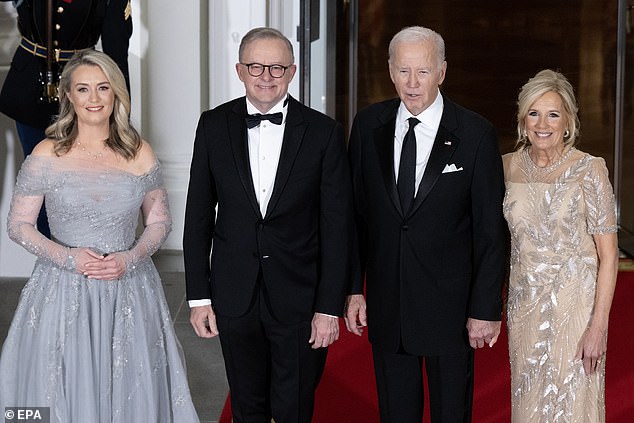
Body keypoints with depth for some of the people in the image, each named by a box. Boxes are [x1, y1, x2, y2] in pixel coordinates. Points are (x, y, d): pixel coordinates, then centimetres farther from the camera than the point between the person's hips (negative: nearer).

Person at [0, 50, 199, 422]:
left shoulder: (140, 154, 1)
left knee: (131, 391, 8)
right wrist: (69, 257, -15)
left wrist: (131, 257, -10)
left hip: (128, 290, 2)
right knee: (66, 391, 6)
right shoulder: (47, 154, -4)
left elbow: (160, 220, 8)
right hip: (64, 292, -1)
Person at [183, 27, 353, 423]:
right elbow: (199, 215, 3)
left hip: (300, 298, -2)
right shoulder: (214, 126, -1)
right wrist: (199, 296, 1)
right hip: (235, 297, 2)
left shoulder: (324, 132, -6)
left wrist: (330, 307, -8)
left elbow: (337, 226, -6)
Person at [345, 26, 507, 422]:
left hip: (450, 304, -2)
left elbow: (491, 229, -7)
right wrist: (353, 288, 1)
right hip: (386, 303, 3)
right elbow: (355, 212, 4)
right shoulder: (368, 125, 0)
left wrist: (486, 308, -9)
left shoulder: (476, 134, -9)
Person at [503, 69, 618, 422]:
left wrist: (599, 326, -16)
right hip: (525, 305, 4)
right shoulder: (509, 166, 3)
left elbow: (608, 253, -11)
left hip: (574, 304, -4)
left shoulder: (589, 170, -10)